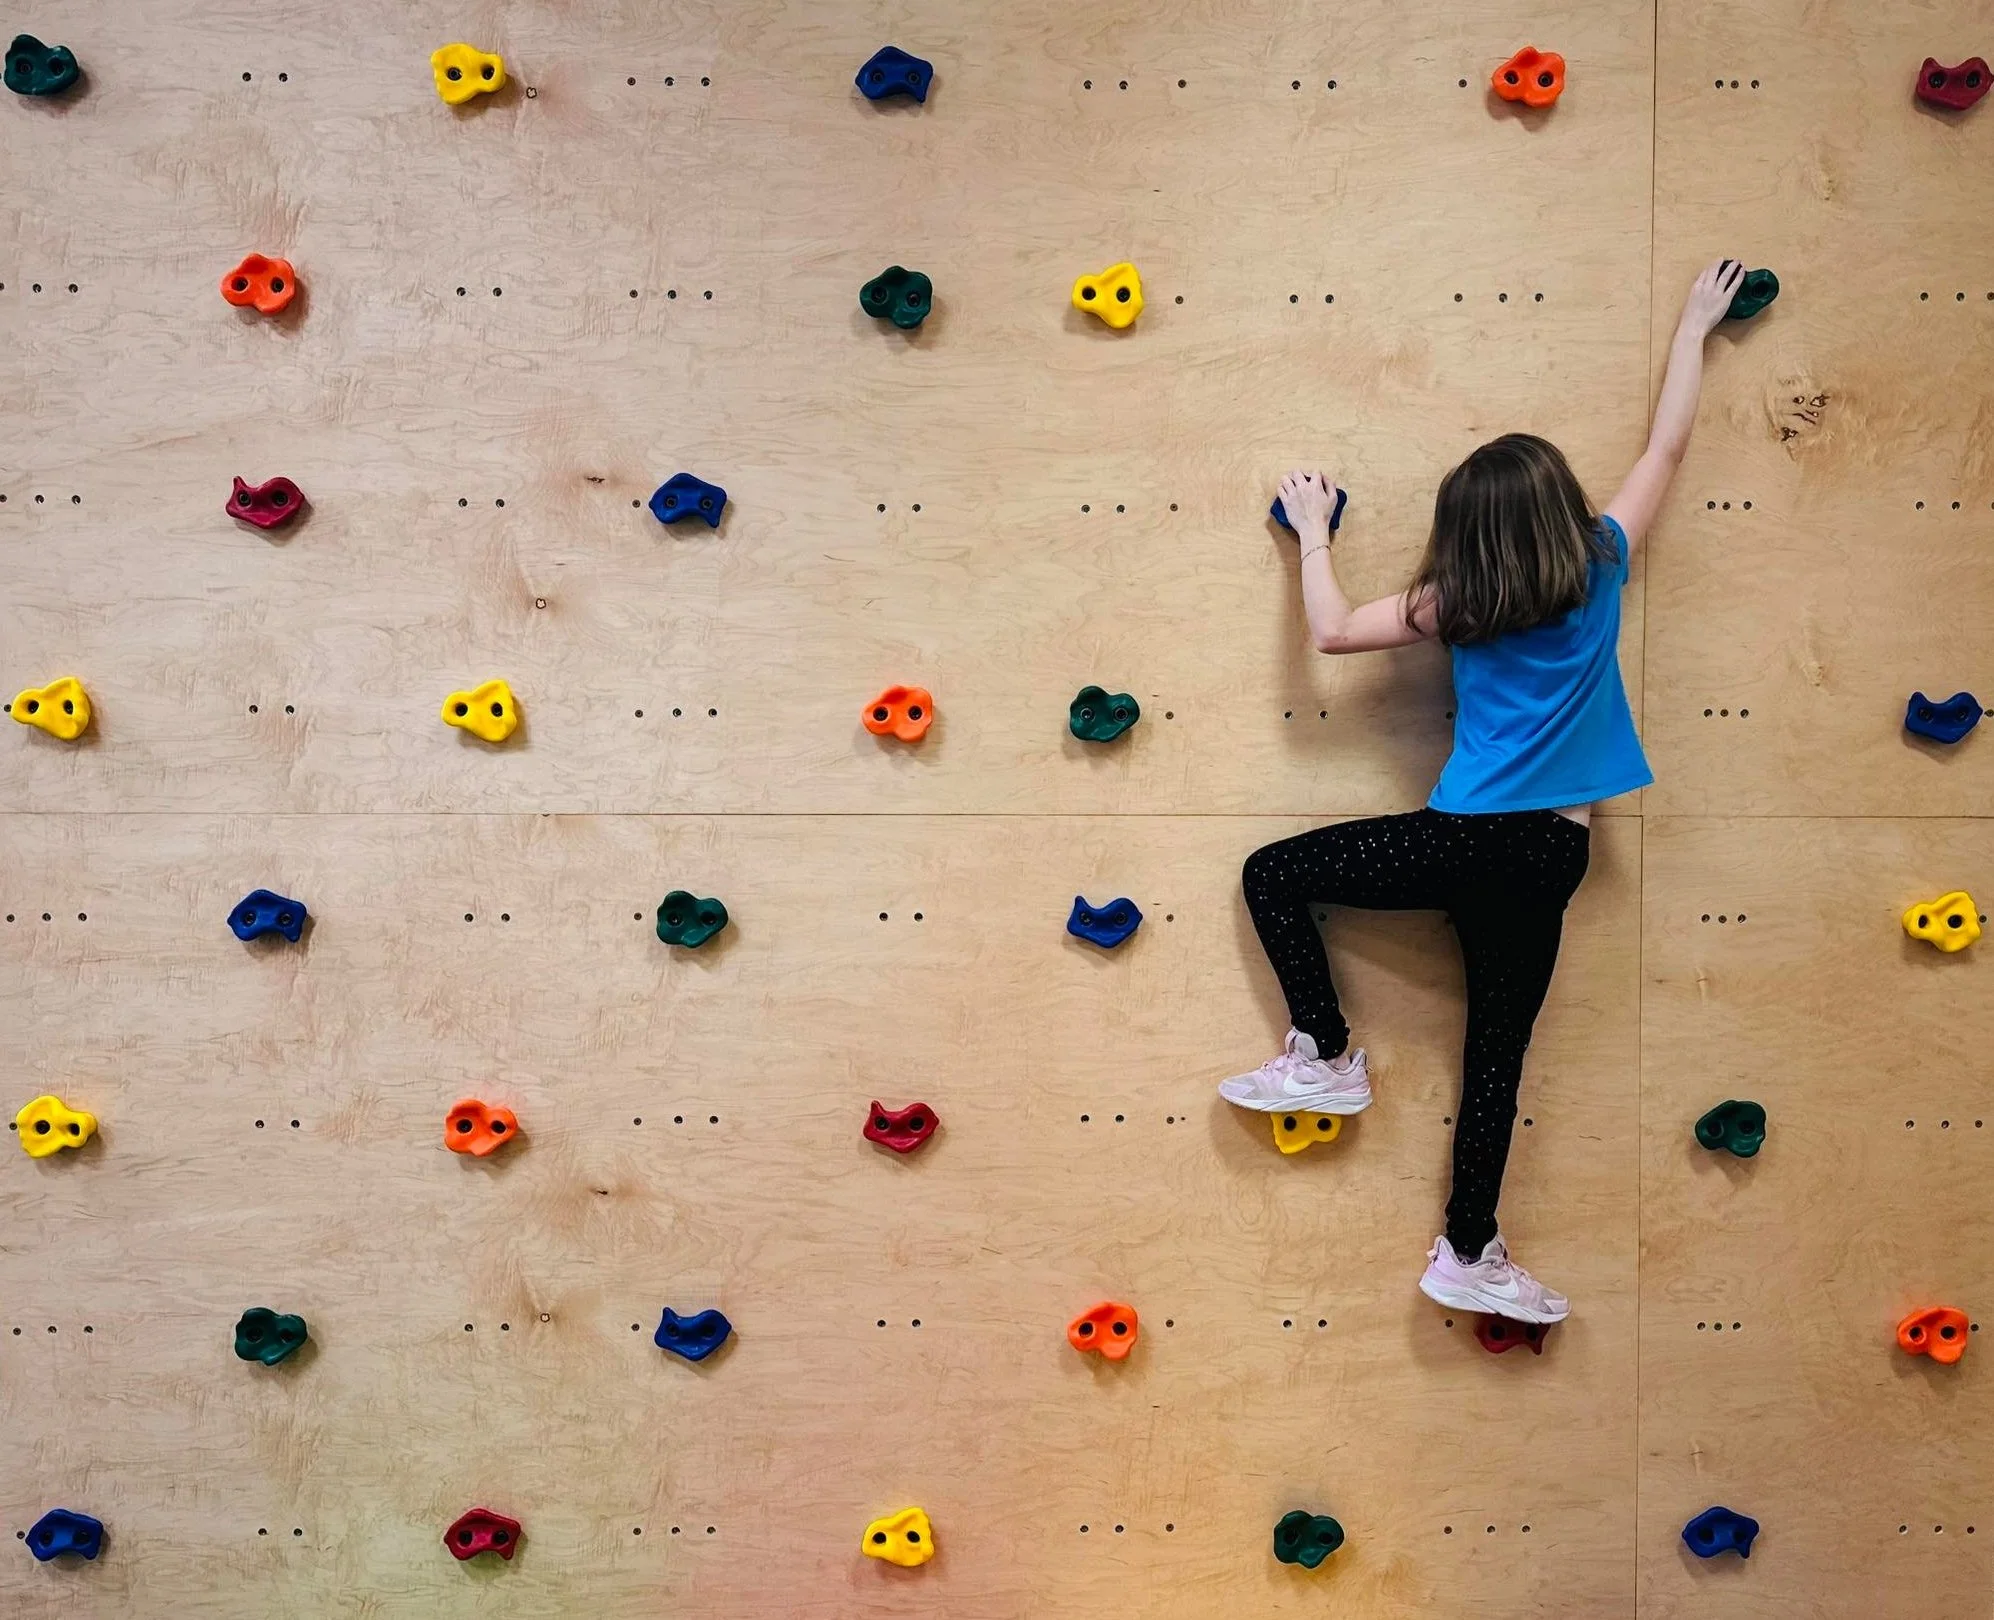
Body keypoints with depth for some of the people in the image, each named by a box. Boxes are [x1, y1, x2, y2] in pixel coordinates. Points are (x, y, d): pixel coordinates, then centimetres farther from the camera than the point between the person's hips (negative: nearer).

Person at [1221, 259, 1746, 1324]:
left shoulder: (1458, 605, -3)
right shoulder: (1600, 567, 3)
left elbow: (1331, 632, 1)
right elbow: (1666, 447, 15)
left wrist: (1312, 532, 14)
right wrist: (1693, 328, 26)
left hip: (1469, 838, -3)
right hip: (1554, 855, 4)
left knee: (1272, 877, 11)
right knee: (1497, 1048, 10)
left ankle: (1328, 1059, 8)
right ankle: (1468, 1252, 14)